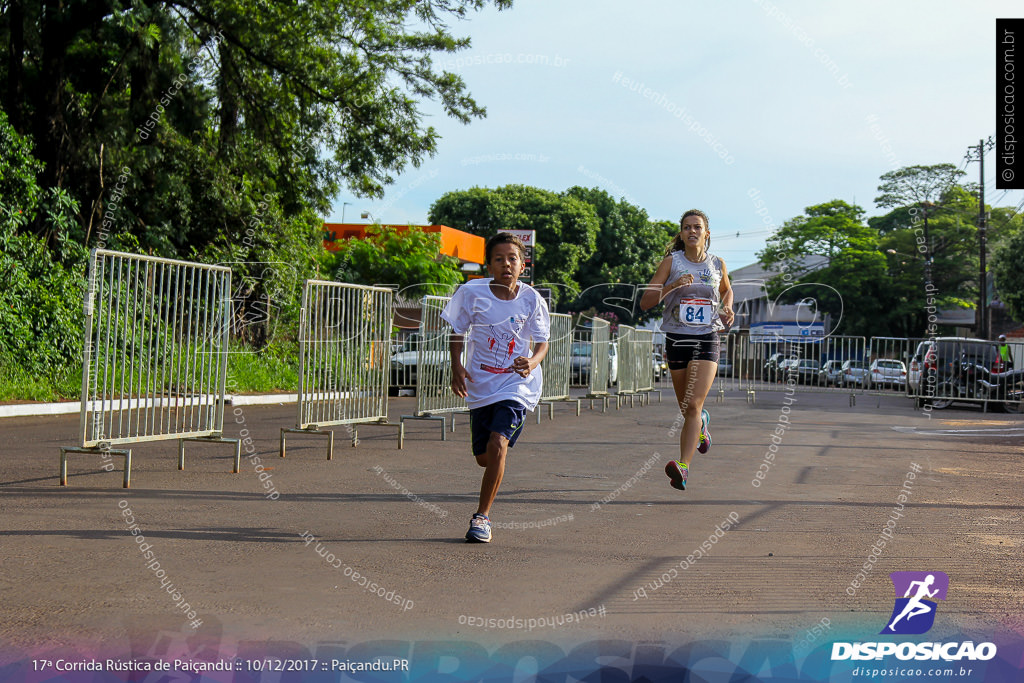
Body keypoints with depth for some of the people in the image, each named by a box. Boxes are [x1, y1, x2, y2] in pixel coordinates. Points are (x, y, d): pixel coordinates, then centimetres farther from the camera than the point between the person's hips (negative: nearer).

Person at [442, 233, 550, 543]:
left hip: (518, 384, -2)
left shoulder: (532, 299, -9)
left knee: (497, 444, -21)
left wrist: (532, 362, -21)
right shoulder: (472, 292, -9)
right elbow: (457, 332, 5)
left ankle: (482, 516, -6)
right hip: (480, 384, 2)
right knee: (483, 457, 8)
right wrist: (456, 367, -9)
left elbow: (542, 342, 0)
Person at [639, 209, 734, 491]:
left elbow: (727, 290, 30)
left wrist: (727, 309, 9)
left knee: (693, 405, -18)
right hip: (677, 339, 1)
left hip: (707, 340, -1)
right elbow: (645, 302, -4)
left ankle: (683, 467, -24)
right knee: (687, 409, 13)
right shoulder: (672, 261, 1)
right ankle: (701, 424, 50)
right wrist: (673, 285, -18)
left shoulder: (717, 264, 7)